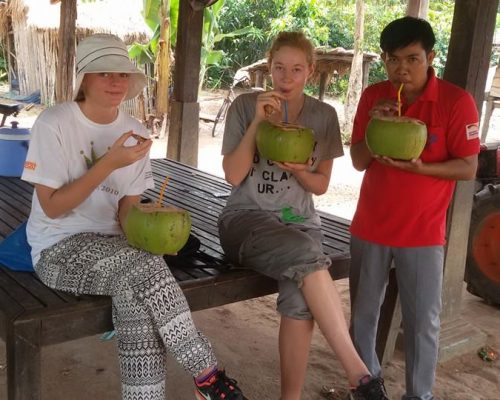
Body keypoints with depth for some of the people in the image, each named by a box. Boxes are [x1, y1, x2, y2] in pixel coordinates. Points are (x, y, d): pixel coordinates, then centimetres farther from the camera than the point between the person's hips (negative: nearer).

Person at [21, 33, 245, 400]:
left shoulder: (135, 133, 2)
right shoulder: (53, 124, -11)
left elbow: (128, 206, 5)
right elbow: (53, 207, -15)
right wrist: (109, 163, -22)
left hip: (111, 243, 4)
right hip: (59, 247, -4)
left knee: (137, 293, -29)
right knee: (145, 270, -30)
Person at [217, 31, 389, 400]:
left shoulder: (324, 115, 6)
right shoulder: (246, 105, -1)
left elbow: (321, 184, 9)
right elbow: (233, 176, -6)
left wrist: (298, 171, -13)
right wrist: (258, 122, -14)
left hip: (300, 221, 2)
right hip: (247, 218, -2)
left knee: (300, 298, -30)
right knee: (305, 255, -35)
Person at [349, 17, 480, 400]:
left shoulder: (457, 101, -11)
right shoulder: (373, 96, 0)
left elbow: (468, 168, -10)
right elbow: (358, 161, 1)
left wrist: (418, 167, -25)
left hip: (423, 232, -3)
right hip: (369, 226, 3)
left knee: (423, 322, 5)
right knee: (363, 314, 14)